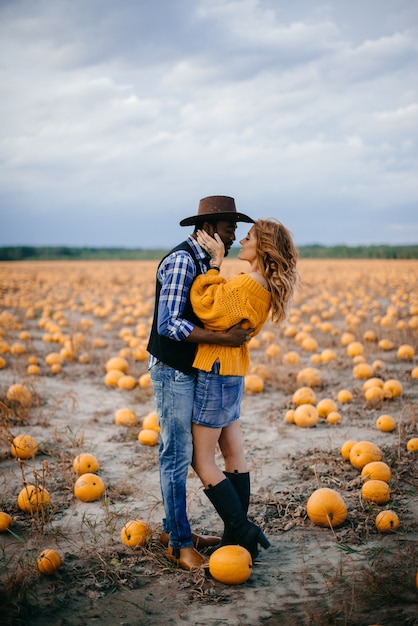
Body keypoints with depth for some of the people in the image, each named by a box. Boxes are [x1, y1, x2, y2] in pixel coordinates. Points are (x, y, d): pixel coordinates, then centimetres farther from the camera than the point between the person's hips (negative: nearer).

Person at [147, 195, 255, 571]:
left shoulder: (203, 262, 12)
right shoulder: (181, 261, -18)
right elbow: (168, 323, -26)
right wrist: (223, 338, -27)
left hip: (188, 371, 9)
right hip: (172, 371, -9)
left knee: (178, 452, 15)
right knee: (177, 455, -2)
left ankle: (173, 529, 26)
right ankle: (180, 544, 8)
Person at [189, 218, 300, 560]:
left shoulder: (245, 283, -21)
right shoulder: (267, 289, 7)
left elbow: (204, 305, -22)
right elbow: (221, 303, 10)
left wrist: (215, 262, -18)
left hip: (217, 374, -9)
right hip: (233, 373, 9)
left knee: (202, 461, 0)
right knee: (234, 456, 13)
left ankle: (243, 531, 4)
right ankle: (236, 536, 22)